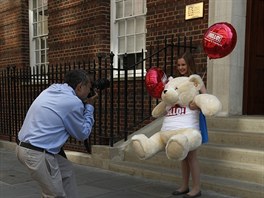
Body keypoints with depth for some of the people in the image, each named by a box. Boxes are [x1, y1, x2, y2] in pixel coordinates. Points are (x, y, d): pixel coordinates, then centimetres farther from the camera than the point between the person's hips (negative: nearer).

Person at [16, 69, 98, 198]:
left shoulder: (52, 90, 9)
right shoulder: (73, 102, -14)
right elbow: (82, 134, 0)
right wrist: (89, 107, 9)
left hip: (24, 147, 9)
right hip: (38, 154, -9)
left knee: (67, 171, 22)